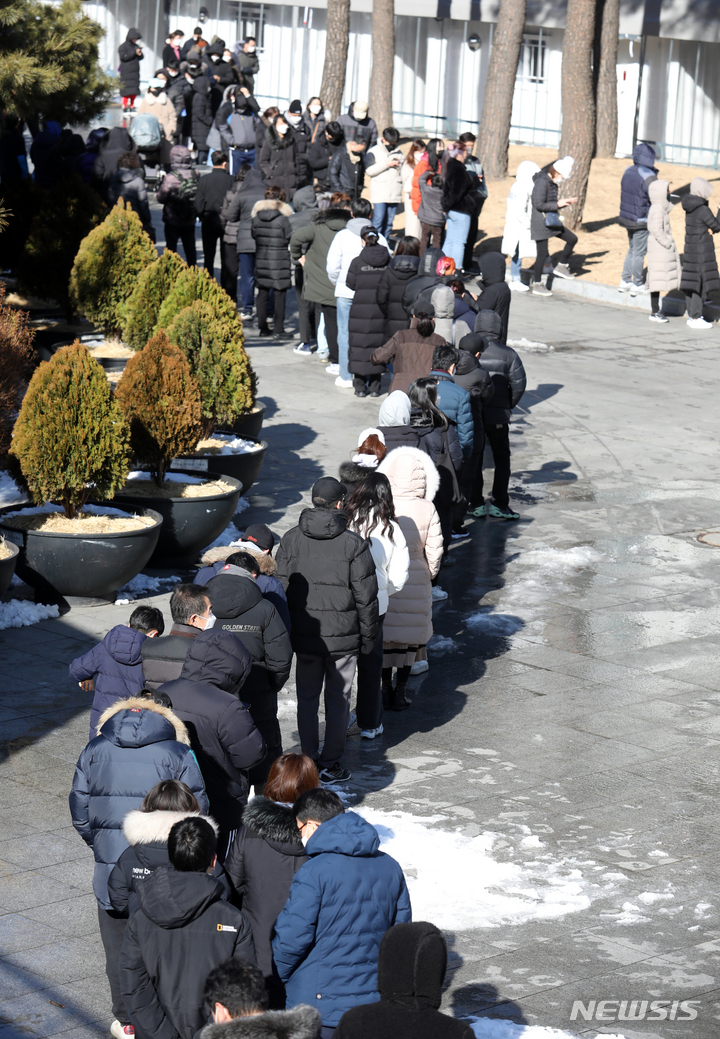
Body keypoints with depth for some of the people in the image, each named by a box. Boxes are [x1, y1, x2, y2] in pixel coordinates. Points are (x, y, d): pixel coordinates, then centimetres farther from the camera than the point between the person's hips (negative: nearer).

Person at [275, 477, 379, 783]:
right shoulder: (354, 544, -10)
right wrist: (368, 636, 4)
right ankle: (331, 763, 11)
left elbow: (281, 589, 4)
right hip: (343, 636, -2)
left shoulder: (290, 540, -1)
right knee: (338, 699, 8)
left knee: (306, 698, 13)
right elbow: (366, 597, -7)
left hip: (303, 635, 2)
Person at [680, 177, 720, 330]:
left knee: (691, 284, 13)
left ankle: (692, 315, 21)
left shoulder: (690, 208, 7)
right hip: (701, 252, -9)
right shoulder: (702, 210, -19)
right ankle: (695, 319, 0)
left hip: (690, 249, 9)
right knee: (700, 284, -3)